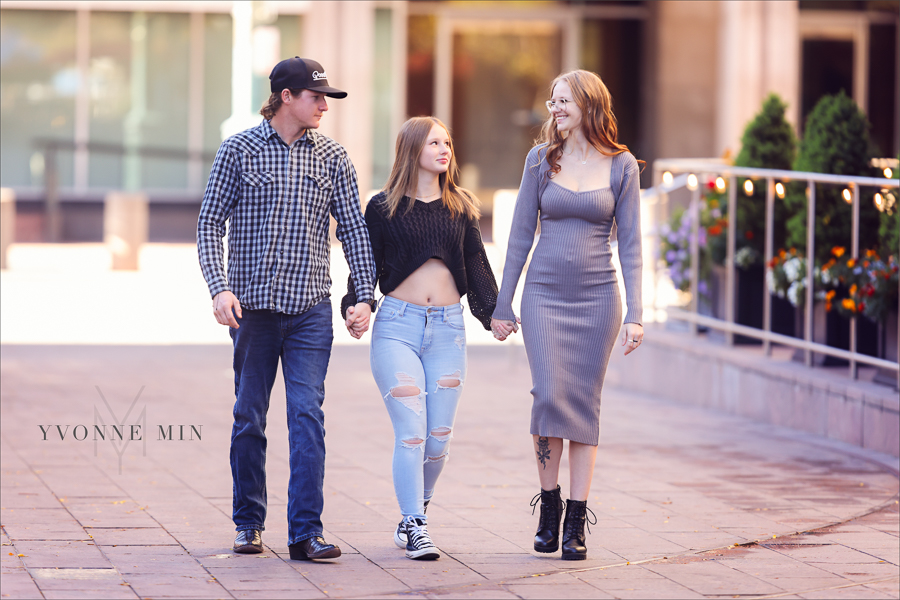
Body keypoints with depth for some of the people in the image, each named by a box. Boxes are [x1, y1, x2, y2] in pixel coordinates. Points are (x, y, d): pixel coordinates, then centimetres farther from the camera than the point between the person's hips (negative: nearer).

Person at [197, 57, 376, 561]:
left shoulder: (332, 157, 7)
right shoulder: (240, 150, 1)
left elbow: (354, 228, 10)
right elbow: (211, 222, 1)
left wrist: (365, 296, 2)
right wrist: (220, 288, -12)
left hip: (310, 310, 1)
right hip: (253, 306, -1)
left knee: (308, 416, -8)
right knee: (250, 419, 7)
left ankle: (306, 532, -8)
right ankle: (250, 523, 21)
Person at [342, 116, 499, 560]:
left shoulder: (460, 208, 12)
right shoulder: (384, 208, 4)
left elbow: (477, 265, 12)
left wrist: (493, 311, -1)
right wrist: (354, 307, -12)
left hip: (448, 328, 3)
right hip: (397, 326, -3)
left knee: (439, 439, 2)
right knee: (411, 434, -10)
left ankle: (414, 515, 24)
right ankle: (415, 529, -3)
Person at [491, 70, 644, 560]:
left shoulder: (621, 166, 1)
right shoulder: (541, 160, 4)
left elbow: (630, 244, 1)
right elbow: (520, 235, 7)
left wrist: (635, 314, -6)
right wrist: (502, 304, 6)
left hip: (597, 298, 0)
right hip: (545, 294, 0)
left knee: (584, 405, 1)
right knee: (549, 396, -13)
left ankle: (576, 523, 6)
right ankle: (548, 503, 6)